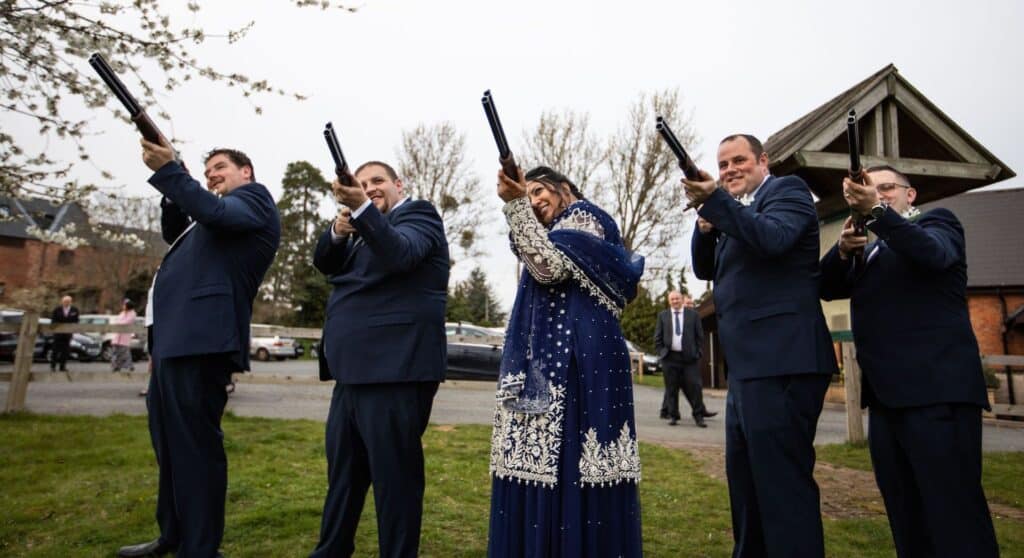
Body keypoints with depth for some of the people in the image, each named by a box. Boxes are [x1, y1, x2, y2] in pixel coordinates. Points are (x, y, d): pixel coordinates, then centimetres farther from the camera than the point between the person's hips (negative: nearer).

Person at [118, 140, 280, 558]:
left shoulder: (254, 196, 2)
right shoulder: (223, 210, 28)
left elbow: (214, 212, -17)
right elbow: (175, 234, 31)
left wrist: (167, 170, -16)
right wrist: (172, 189, 17)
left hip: (200, 337, -10)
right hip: (174, 337, 10)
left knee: (194, 442, -8)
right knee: (170, 441, 18)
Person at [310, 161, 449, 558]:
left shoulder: (418, 213, -2)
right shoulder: (367, 225, 23)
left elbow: (400, 253, -23)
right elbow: (325, 264, 13)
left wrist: (361, 209, -36)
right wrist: (338, 232, -7)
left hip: (395, 369, -9)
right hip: (355, 370, 9)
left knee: (394, 475, -3)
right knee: (343, 473, 19)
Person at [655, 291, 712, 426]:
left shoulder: (693, 314, 6)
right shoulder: (663, 315, 8)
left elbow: (700, 336, 7)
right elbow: (657, 337, 9)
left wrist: (698, 353, 0)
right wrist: (661, 353, 0)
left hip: (689, 357, 0)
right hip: (669, 358, 1)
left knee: (694, 386, -3)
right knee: (671, 388, 4)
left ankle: (698, 415, 8)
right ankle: (673, 415, 14)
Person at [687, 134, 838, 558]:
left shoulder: (788, 190, -1)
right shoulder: (736, 209, 22)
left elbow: (772, 238, -21)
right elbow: (706, 269, 16)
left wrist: (716, 200, -29)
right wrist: (706, 223, 0)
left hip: (780, 363, -9)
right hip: (747, 365, 10)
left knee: (782, 481, -8)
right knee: (745, 478, 19)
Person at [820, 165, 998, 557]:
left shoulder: (937, 221, 6)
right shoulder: (870, 250, 22)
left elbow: (932, 254, -18)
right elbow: (827, 288, 9)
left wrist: (877, 211, -32)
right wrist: (844, 249, -9)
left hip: (936, 389, -7)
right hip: (886, 394, 7)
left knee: (954, 512, -8)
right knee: (906, 518, 12)